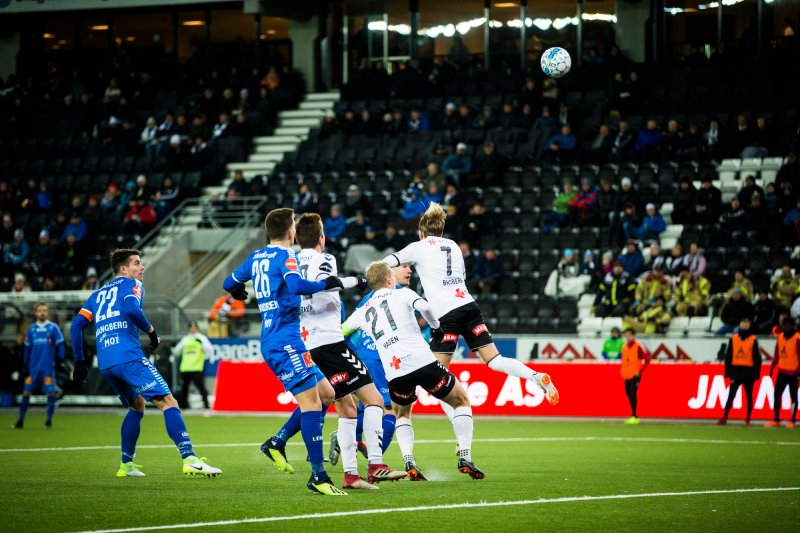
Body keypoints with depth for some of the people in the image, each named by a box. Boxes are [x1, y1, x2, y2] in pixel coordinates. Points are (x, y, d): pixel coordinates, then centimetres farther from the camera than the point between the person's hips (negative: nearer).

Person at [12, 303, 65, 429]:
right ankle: (20, 420, 9)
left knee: (50, 393, -4)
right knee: (26, 392, 1)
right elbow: (27, 348, 14)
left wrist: (62, 361, -6)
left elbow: (60, 345, 1)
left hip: (48, 367, -3)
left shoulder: (53, 328, 0)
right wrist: (25, 365, 12)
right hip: (33, 367, 3)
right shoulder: (31, 329, 9)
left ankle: (49, 420, 7)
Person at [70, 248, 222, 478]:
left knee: (137, 406, 27)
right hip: (128, 357, -7)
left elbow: (76, 326, 19)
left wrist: (79, 361, 20)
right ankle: (189, 459, -28)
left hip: (105, 364, 7)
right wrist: (150, 330, -1)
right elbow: (130, 308, -14)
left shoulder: (97, 294, 27)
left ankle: (126, 464, 23)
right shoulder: (131, 285, 8)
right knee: (168, 402, -12)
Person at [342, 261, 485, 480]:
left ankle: (409, 462, 6)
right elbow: (424, 307, -10)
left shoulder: (362, 312, 19)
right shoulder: (402, 294, 9)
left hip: (395, 373, 3)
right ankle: (465, 457, 3)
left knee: (402, 415, 31)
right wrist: (436, 326, 7)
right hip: (423, 362, -3)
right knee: (462, 401, 18)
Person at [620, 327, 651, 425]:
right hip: (627, 376, 7)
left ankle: (634, 416, -12)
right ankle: (634, 416, 16)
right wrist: (622, 371, 12)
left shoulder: (638, 346, -8)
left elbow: (647, 359, -12)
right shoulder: (624, 347, 12)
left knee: (632, 395, -13)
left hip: (635, 376, -7)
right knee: (629, 395, 8)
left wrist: (640, 371, -12)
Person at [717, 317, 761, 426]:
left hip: (748, 372, -1)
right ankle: (724, 418, -6)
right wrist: (728, 372, 0)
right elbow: (728, 356, 6)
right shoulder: (733, 338, 6)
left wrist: (755, 374, -7)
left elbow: (757, 358, -1)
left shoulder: (753, 340, 0)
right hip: (736, 371, 1)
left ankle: (748, 419, 17)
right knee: (731, 396, -4)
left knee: (749, 396, 7)